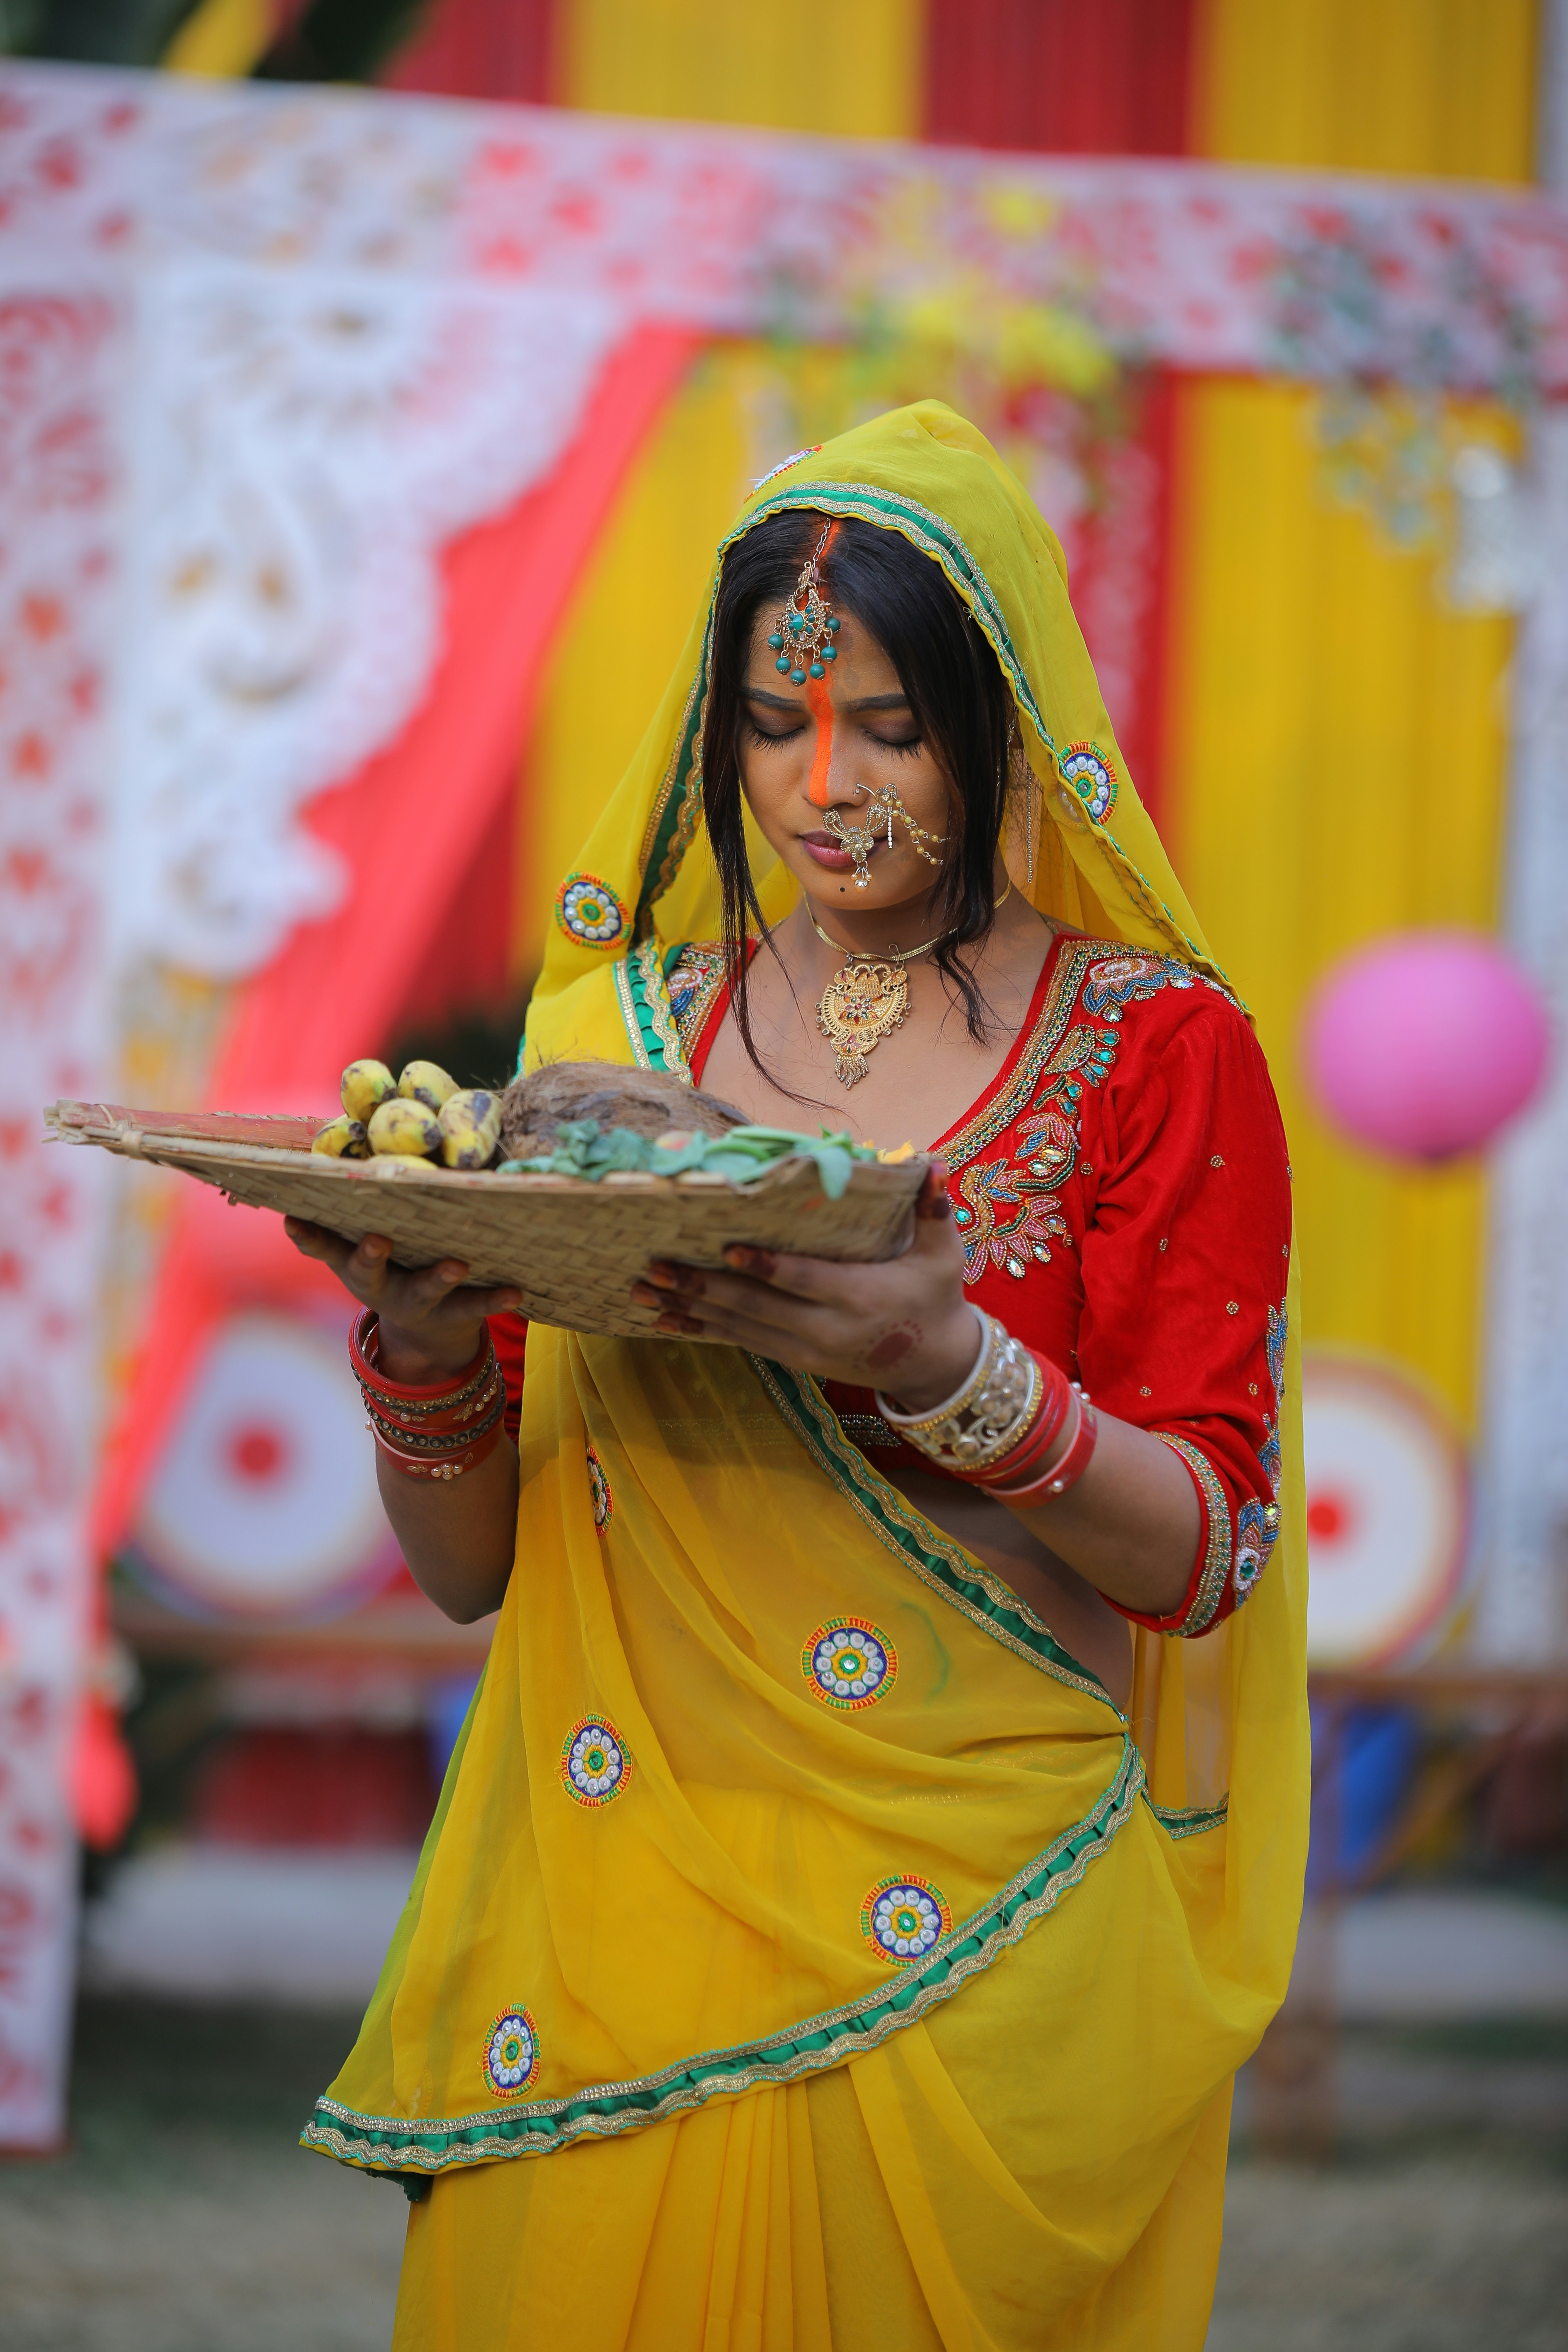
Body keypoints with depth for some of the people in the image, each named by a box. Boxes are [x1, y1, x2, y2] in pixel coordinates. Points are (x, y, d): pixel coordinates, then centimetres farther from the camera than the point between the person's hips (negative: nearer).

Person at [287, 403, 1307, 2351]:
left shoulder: (1155, 1053, -1)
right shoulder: (610, 1040, 9)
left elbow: (1206, 1554, -8)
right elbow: (469, 1565, 9)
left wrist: (943, 1367, -25)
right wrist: (422, 1349, -12)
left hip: (975, 1950, -2)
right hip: (618, 1939, 3)